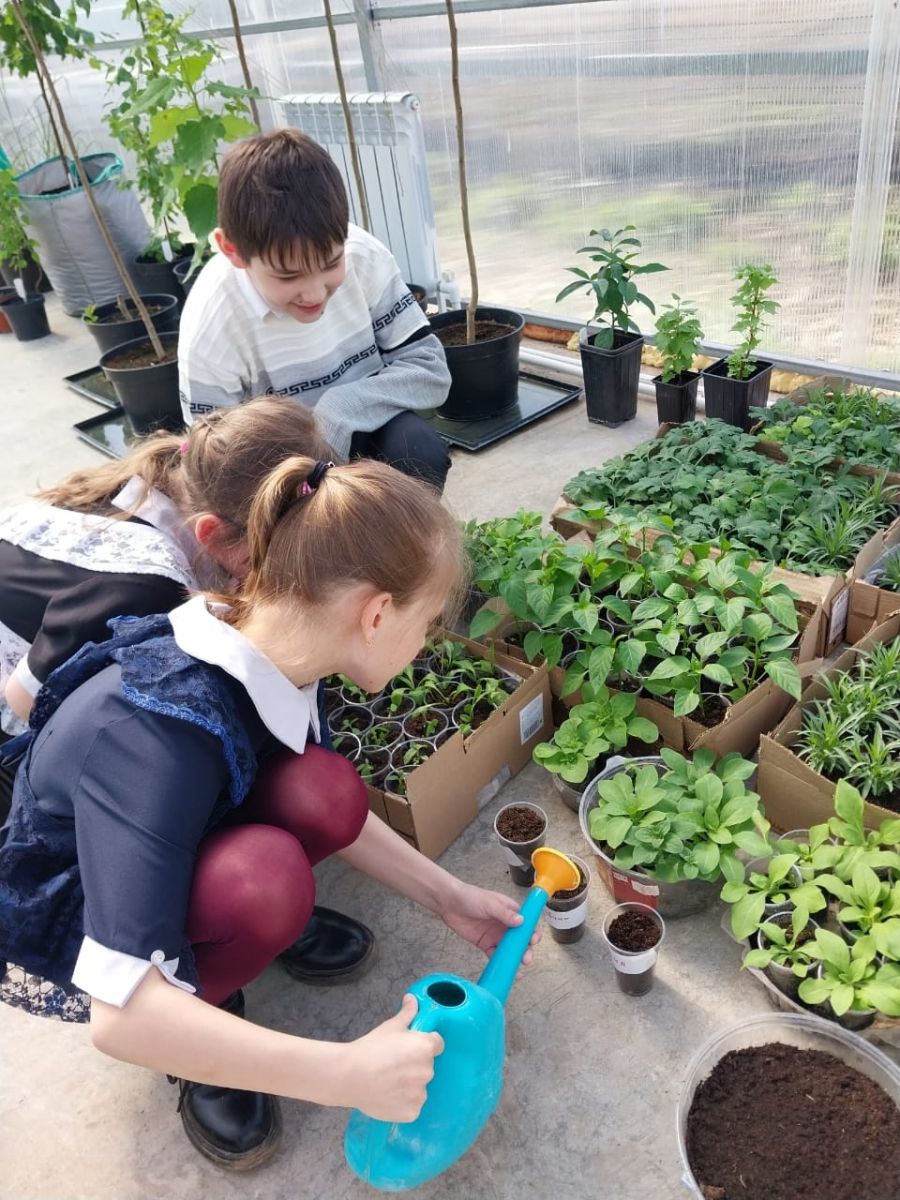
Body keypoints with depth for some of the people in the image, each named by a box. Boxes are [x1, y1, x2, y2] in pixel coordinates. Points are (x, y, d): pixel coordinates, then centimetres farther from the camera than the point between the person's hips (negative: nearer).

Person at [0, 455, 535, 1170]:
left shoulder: (270, 650, -17)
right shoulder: (160, 729, -39)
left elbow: (335, 814, 0)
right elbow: (121, 1014, -39)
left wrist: (449, 896, -2)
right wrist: (349, 1074, -36)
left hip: (175, 844, 6)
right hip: (64, 906, -6)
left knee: (324, 795, -22)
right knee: (268, 875, -34)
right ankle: (193, 1032, -2)